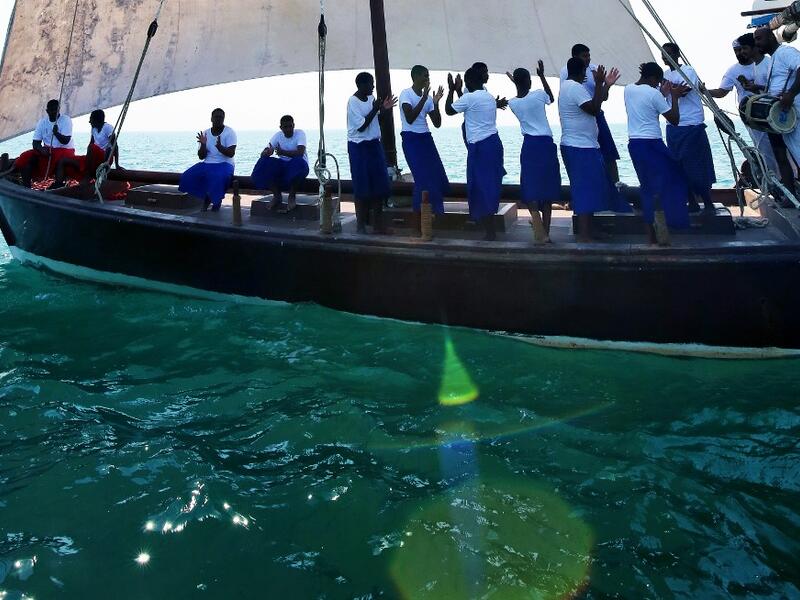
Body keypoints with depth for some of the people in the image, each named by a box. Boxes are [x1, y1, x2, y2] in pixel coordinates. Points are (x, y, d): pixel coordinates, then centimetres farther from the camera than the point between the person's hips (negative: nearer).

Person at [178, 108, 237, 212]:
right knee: (188, 177, -15)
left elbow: (231, 153, -16)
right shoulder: (205, 133, 6)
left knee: (217, 178, -37)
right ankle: (206, 197, 7)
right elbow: (201, 157, 3)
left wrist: (220, 147, -34)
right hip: (207, 164, 5)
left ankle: (217, 200, -7)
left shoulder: (229, 132, -6)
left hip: (224, 164, -5)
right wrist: (203, 144, -16)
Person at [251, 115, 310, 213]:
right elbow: (263, 154, -5)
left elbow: (300, 153, -27)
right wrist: (267, 152, -29)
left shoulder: (300, 133, -9)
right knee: (264, 163, -21)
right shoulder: (278, 135, 2)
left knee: (298, 163, -39)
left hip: (298, 165, -4)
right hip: (282, 165, 4)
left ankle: (292, 196, -19)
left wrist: (282, 152, -33)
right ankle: (277, 195, -11)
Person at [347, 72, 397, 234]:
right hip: (359, 147, -7)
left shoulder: (371, 98, 5)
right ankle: (361, 223, 9)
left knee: (379, 184, 7)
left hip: (374, 144, 7)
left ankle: (378, 223, 16)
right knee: (362, 185, -1)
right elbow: (361, 126, -18)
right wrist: (375, 109, -19)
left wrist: (384, 109, -1)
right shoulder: (353, 102, -15)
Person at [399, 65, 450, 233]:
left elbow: (437, 123, 8)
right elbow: (409, 118, -21)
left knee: (436, 177, 3)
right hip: (411, 139, -7)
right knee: (423, 179, -12)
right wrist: (424, 98, -20)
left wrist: (436, 102, -3)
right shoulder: (406, 94, -6)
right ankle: (417, 223, -5)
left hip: (426, 139, 7)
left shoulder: (427, 97, 11)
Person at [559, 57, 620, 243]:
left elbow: (594, 105, 20)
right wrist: (599, 84, -16)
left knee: (583, 191, 15)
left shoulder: (566, 86, 17)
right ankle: (585, 236, -6)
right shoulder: (576, 87, -15)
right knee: (587, 191, -7)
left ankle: (584, 233, 22)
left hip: (573, 146, 11)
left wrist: (606, 85, 18)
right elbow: (594, 109, -21)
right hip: (582, 149, -11)